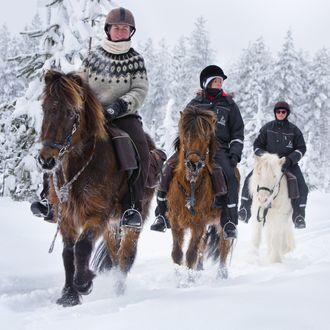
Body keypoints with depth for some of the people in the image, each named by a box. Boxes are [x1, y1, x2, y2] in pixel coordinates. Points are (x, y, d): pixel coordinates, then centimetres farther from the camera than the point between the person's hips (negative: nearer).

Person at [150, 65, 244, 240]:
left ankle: (230, 223, -26)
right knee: (169, 167, -21)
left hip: (219, 148, -2)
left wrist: (235, 153, -2)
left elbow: (238, 132, 12)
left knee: (228, 175, -31)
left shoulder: (229, 104, 12)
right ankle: (162, 215, -14)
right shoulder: (194, 104, 15)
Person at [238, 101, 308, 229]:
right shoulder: (267, 128, 5)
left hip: (289, 163, -1)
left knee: (301, 187, -20)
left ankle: (299, 216, -7)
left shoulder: (294, 130, 3)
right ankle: (244, 210, -7)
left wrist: (290, 159, -13)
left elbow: (301, 148, 4)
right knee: (250, 180, -17)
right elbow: (257, 145, 11)